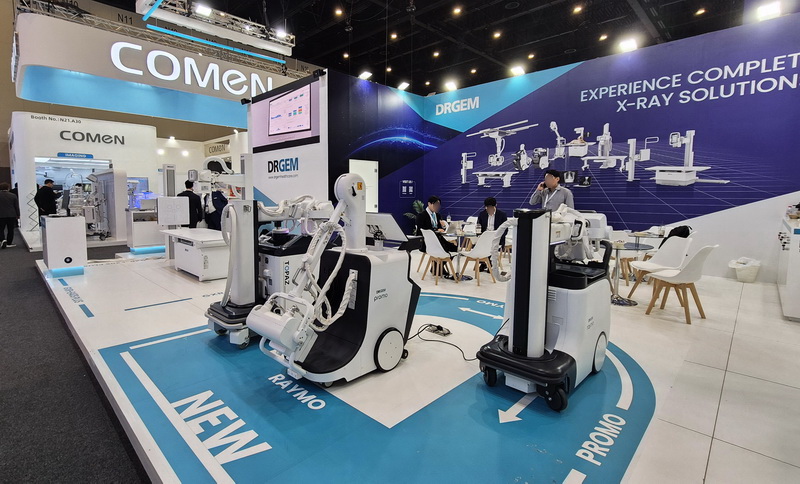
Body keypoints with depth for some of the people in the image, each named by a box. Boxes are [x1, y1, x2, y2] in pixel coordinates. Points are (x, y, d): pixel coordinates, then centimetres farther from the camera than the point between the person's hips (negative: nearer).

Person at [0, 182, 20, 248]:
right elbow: (16, 206, 1)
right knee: (10, 230, 6)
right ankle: (9, 243, 10)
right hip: (11, 215, 0)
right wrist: (18, 215, 9)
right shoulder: (13, 196, -3)